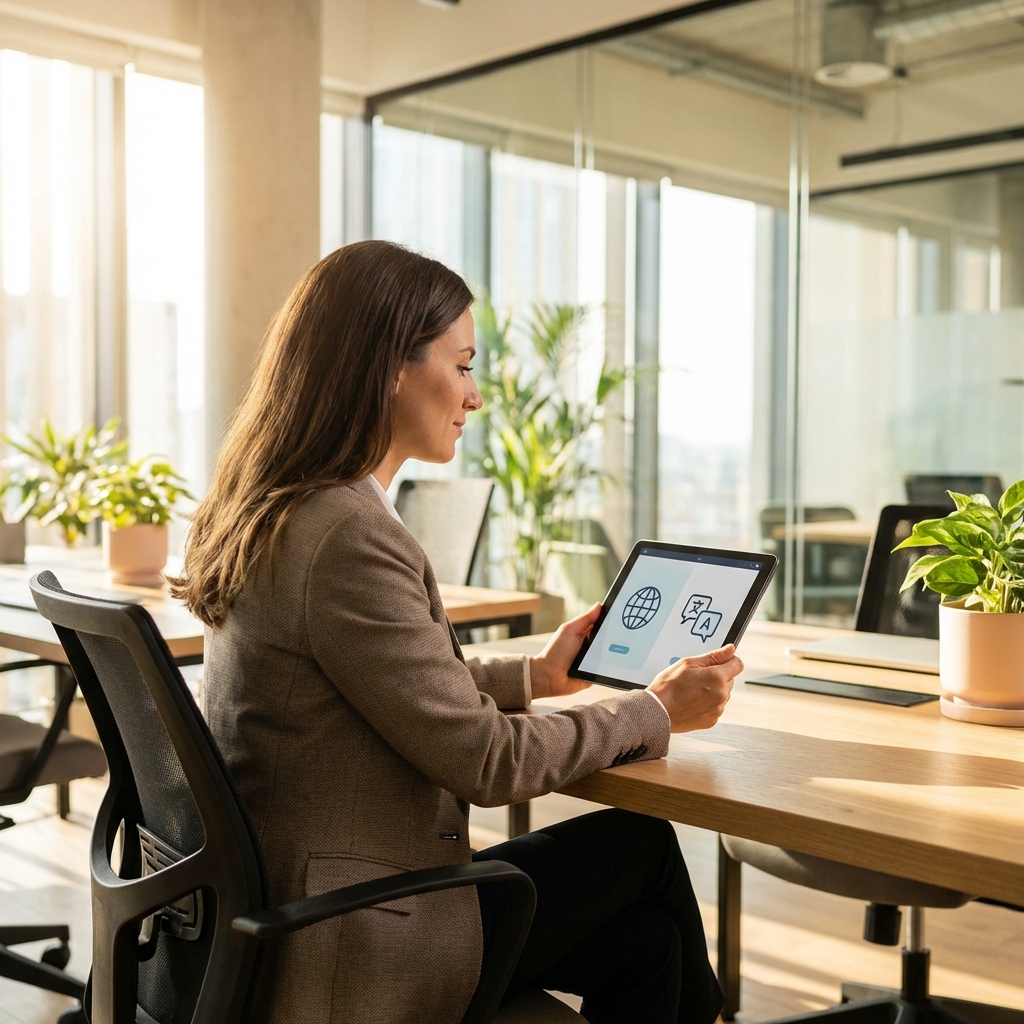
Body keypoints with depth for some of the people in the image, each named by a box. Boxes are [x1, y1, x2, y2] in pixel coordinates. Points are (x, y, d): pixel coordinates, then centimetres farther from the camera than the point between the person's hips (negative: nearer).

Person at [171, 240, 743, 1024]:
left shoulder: (271, 514, 6)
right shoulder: (347, 537, -24)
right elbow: (487, 761, -18)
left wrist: (535, 675, 18)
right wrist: (657, 711, -4)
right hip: (344, 954, -8)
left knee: (644, 936, 9)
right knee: (641, 843, 6)